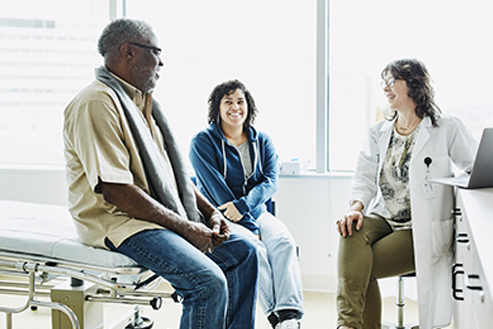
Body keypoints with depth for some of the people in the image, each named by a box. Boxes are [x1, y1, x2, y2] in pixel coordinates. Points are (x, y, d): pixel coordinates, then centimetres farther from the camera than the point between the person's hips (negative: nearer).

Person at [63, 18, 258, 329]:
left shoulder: (140, 101, 16)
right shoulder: (97, 103, -16)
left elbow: (173, 171, 20)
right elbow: (115, 190, -23)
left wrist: (210, 211, 6)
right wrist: (185, 228, -19)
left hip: (164, 214, 10)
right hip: (118, 221, -10)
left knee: (243, 251, 4)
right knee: (209, 281, -25)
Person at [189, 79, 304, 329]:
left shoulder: (262, 141, 13)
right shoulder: (203, 142, -1)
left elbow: (271, 180, -1)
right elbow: (216, 189, -9)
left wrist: (243, 205, -21)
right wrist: (251, 228, -16)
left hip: (256, 212, 4)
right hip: (220, 217, -3)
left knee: (284, 241, -26)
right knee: (253, 247, -31)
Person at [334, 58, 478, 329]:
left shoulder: (446, 129, 2)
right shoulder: (378, 132, 17)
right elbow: (365, 175, 8)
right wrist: (356, 206, -12)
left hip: (422, 229, -4)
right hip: (383, 218, 4)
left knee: (359, 268, -25)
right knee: (352, 234, -31)